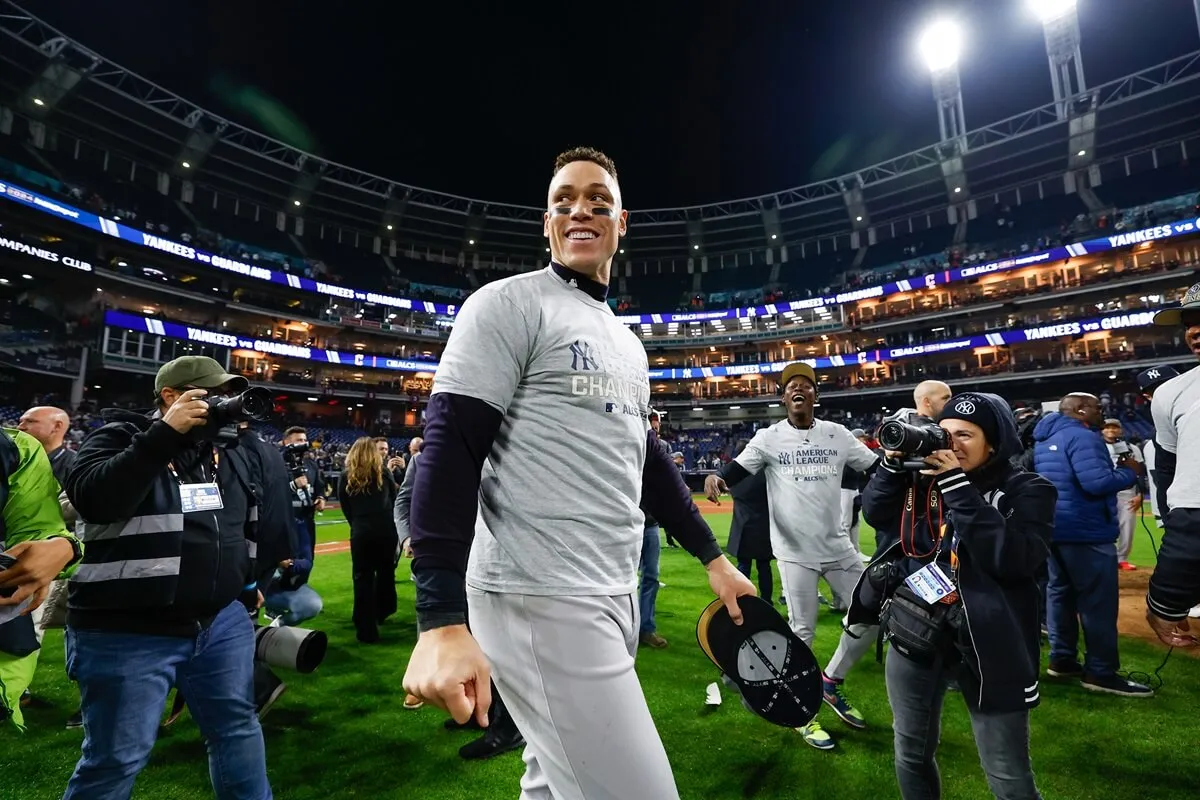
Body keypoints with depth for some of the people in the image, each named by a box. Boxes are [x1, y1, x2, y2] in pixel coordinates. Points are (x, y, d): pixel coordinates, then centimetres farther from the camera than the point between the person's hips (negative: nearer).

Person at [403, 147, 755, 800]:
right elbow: (450, 449, -16)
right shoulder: (509, 304, -7)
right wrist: (442, 622, -23)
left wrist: (713, 558, 21)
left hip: (616, 596, 8)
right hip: (541, 600, -8)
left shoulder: (626, 341, 18)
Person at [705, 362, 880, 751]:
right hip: (795, 550, -4)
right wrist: (717, 477, -35)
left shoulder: (837, 434, 2)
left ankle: (831, 681, 32)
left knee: (871, 614, 9)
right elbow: (739, 468, -13)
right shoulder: (769, 438, -5)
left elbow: (878, 468, 1)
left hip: (838, 546, 4)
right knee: (802, 630, 4)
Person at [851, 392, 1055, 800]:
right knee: (911, 754, 20)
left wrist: (959, 489, -23)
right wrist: (894, 462, -14)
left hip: (986, 642, -3)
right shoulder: (926, 477, 4)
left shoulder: (1028, 491, -6)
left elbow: (1013, 559, -22)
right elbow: (874, 513, -2)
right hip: (914, 632, 4)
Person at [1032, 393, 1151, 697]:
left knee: (1060, 592, 13)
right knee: (1099, 600, -3)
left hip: (1052, 528, 9)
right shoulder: (1083, 436, -16)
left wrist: (1116, 468, 17)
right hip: (1086, 532, -9)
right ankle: (1101, 672, 2)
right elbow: (1097, 482, -25)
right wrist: (1129, 471, -8)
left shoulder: (1044, 439, 14)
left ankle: (1061, 659, 20)